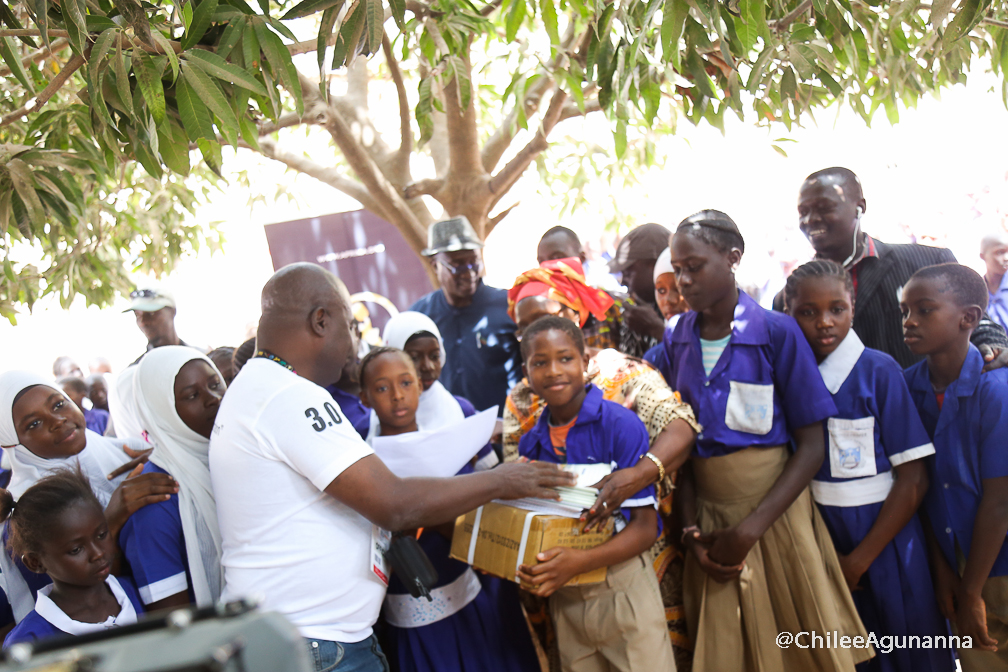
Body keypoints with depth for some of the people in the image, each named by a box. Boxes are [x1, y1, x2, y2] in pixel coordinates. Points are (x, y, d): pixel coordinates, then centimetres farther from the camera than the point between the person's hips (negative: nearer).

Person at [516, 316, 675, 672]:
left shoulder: (620, 425, -13)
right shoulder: (530, 444, 2)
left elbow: (645, 526, -14)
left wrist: (580, 561, -27)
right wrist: (526, 567, -10)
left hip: (621, 588, -4)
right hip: (563, 599, 5)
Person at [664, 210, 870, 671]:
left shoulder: (777, 333, -10)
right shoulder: (676, 340, 2)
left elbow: (811, 446, -10)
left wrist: (749, 529, -16)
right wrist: (691, 529, -5)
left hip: (775, 512, -3)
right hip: (707, 516, 3)